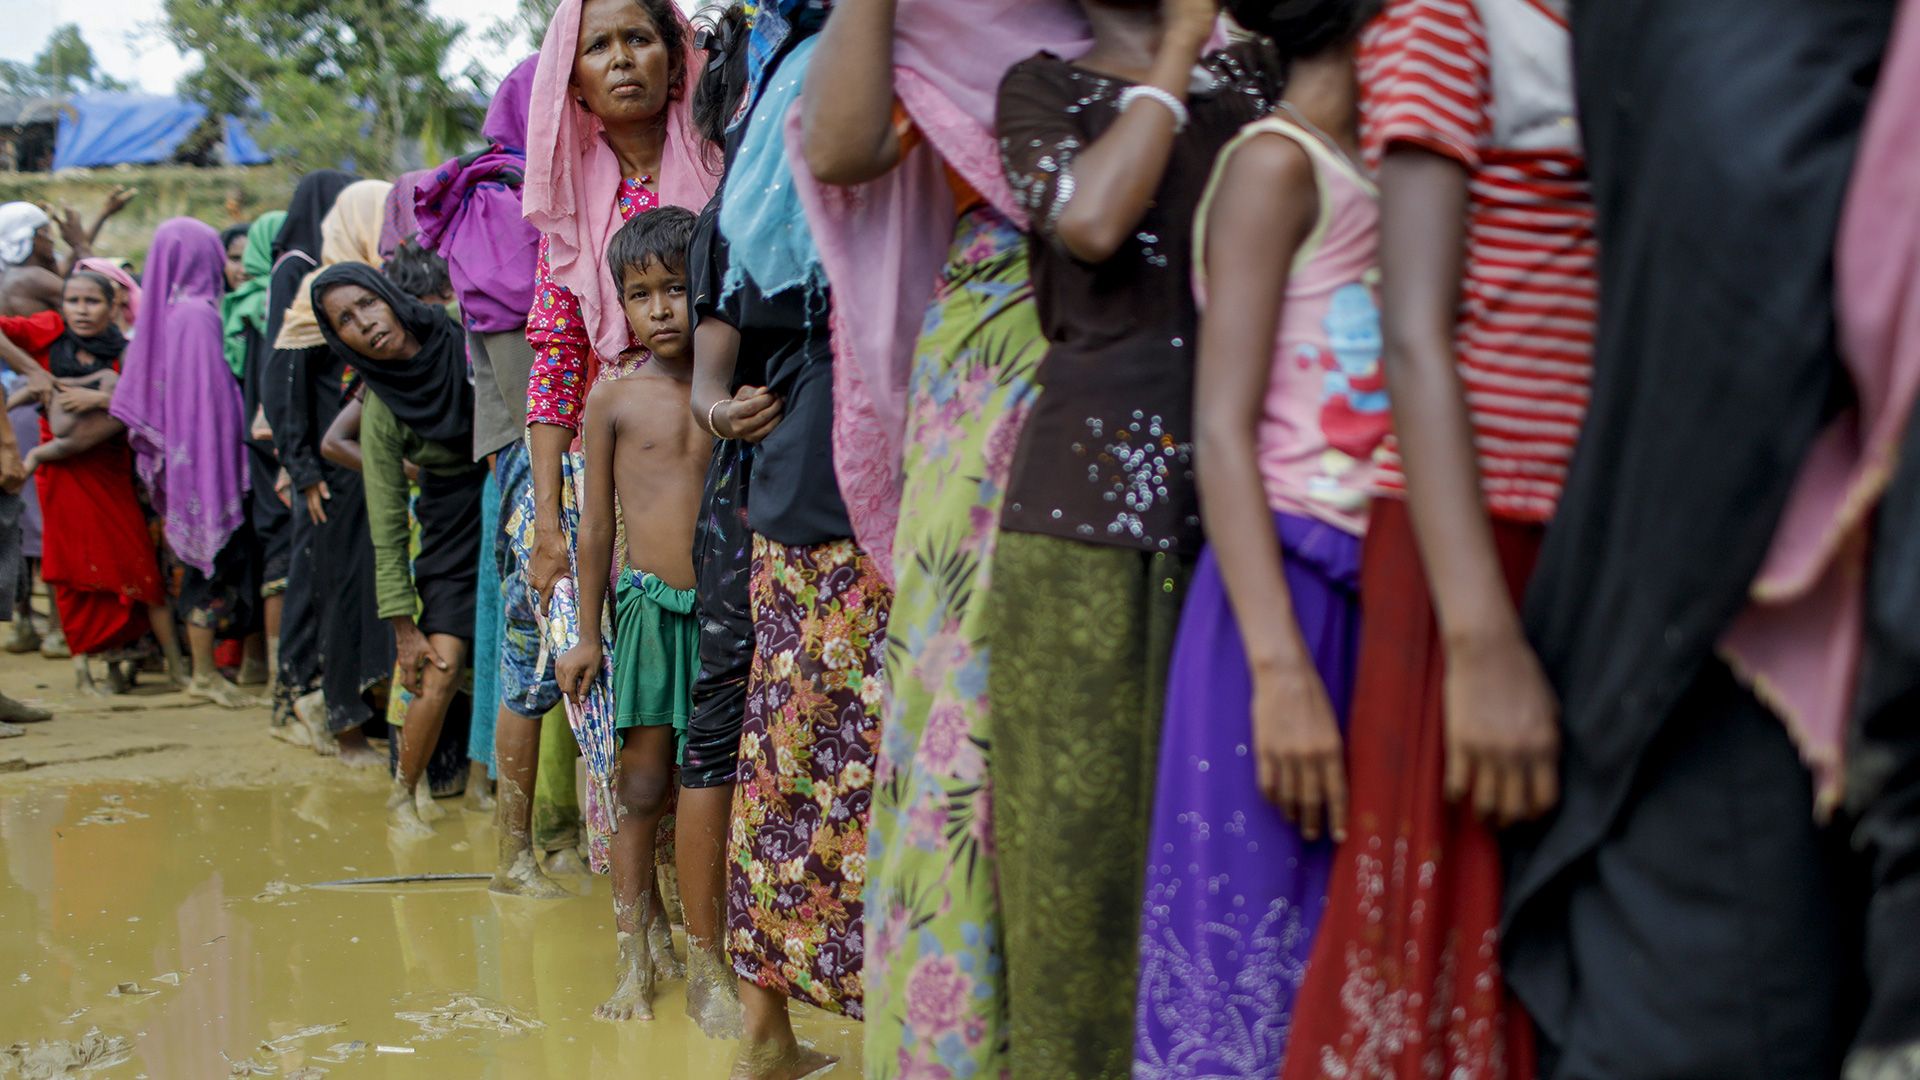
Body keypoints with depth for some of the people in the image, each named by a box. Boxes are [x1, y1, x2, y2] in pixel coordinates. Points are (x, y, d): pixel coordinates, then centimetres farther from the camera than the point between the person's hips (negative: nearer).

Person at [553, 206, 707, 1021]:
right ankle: (637, 958, 8)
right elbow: (596, 524, 3)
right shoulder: (613, 400, -1)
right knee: (642, 792, 1)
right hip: (648, 608, -1)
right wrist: (587, 635, 3)